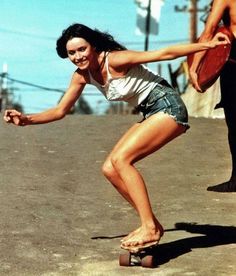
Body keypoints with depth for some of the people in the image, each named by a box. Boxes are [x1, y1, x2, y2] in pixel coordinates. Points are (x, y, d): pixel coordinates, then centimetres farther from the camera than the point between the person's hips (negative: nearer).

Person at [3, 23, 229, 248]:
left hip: (168, 107, -8)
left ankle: (150, 228, -16)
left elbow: (164, 53, -20)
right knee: (110, 169, -1)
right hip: (151, 114, 9)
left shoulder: (115, 60, -20)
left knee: (120, 160, -20)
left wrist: (208, 45, -22)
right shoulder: (82, 75, 3)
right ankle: (150, 224, 9)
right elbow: (60, 111, 10)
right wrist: (26, 119, -4)